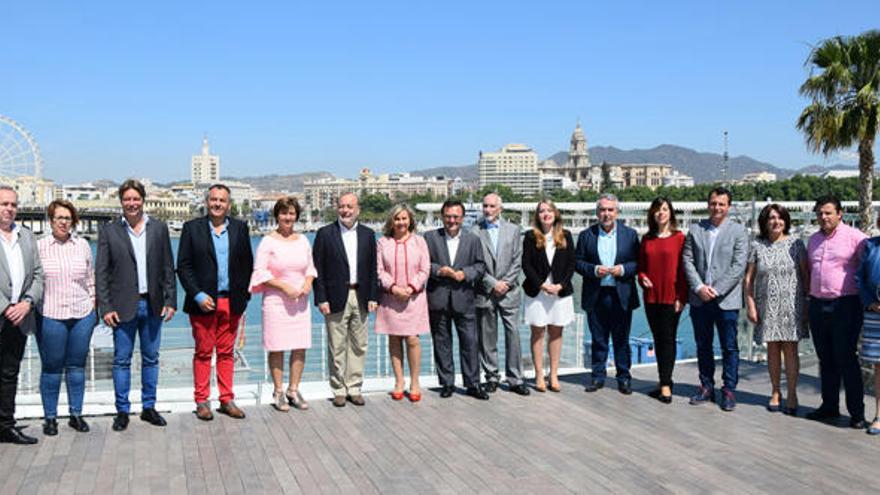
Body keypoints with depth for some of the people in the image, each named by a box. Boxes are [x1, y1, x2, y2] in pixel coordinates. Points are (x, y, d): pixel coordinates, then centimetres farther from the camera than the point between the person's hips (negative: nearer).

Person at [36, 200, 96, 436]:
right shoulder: (39, 246, 0)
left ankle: (76, 414, 19)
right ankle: (50, 417, 15)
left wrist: (94, 303, 10)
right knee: (52, 367, 3)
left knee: (77, 366, 8)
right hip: (51, 316, -2)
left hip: (82, 315, 2)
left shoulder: (82, 245, 8)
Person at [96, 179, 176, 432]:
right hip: (123, 306, -2)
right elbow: (101, 273, -1)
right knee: (121, 360, 4)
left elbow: (168, 268, 6)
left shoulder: (159, 228, 5)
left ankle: (149, 407, 21)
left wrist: (170, 300, -1)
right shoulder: (109, 231, 0)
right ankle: (122, 411, 15)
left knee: (150, 358, 10)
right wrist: (105, 307, -8)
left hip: (152, 304, 2)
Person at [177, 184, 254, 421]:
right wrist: (198, 295, -11)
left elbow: (247, 265, 10)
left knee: (227, 353, 9)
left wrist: (243, 296, 2)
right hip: (203, 302, -2)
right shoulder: (192, 228, 1)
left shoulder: (240, 228, 7)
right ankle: (202, 402, 13)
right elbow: (183, 266, -2)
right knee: (203, 353, 4)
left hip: (231, 302, 2)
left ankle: (227, 400, 16)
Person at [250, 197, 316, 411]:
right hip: (276, 301, -4)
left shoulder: (302, 240, 11)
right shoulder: (268, 241, -3)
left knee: (300, 347, 3)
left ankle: (294, 390, 16)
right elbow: (260, 271, -7)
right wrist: (284, 286, -14)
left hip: (300, 301, 4)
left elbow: (310, 267, 19)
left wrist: (308, 282, -3)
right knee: (277, 347, -1)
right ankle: (278, 392, 11)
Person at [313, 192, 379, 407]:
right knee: (337, 347, 2)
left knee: (359, 346, 8)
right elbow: (318, 269, -3)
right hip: (336, 298, -3)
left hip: (360, 297, 3)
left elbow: (373, 268, 9)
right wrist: (321, 299, -9)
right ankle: (339, 390, 12)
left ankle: (354, 388, 18)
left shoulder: (368, 234, 9)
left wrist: (373, 297, 2)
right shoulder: (325, 234, -1)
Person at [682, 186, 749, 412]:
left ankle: (728, 390, 13)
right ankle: (706, 387, 22)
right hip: (699, 299, 3)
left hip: (726, 300, -3)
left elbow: (739, 266, -8)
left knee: (729, 348, 3)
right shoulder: (695, 230, 7)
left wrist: (716, 290, -13)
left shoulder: (738, 231, -1)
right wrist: (699, 287, -10)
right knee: (703, 346, 11)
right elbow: (687, 261, 3)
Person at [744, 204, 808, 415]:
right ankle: (775, 392, 20)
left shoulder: (795, 244, 1)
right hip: (767, 306, 1)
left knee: (790, 348, -2)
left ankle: (792, 394, 5)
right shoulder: (757, 246, 3)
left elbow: (806, 275, 2)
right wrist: (750, 304, -1)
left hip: (791, 306, -1)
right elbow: (749, 277, 4)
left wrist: (807, 303, -2)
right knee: (772, 349, 8)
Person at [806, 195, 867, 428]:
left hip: (845, 306, -6)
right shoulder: (813, 239, 14)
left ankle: (857, 412, 4)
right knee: (826, 359, 12)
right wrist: (809, 300, 17)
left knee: (846, 359, -4)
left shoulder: (854, 237, -6)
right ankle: (829, 406, 22)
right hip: (817, 305, 6)